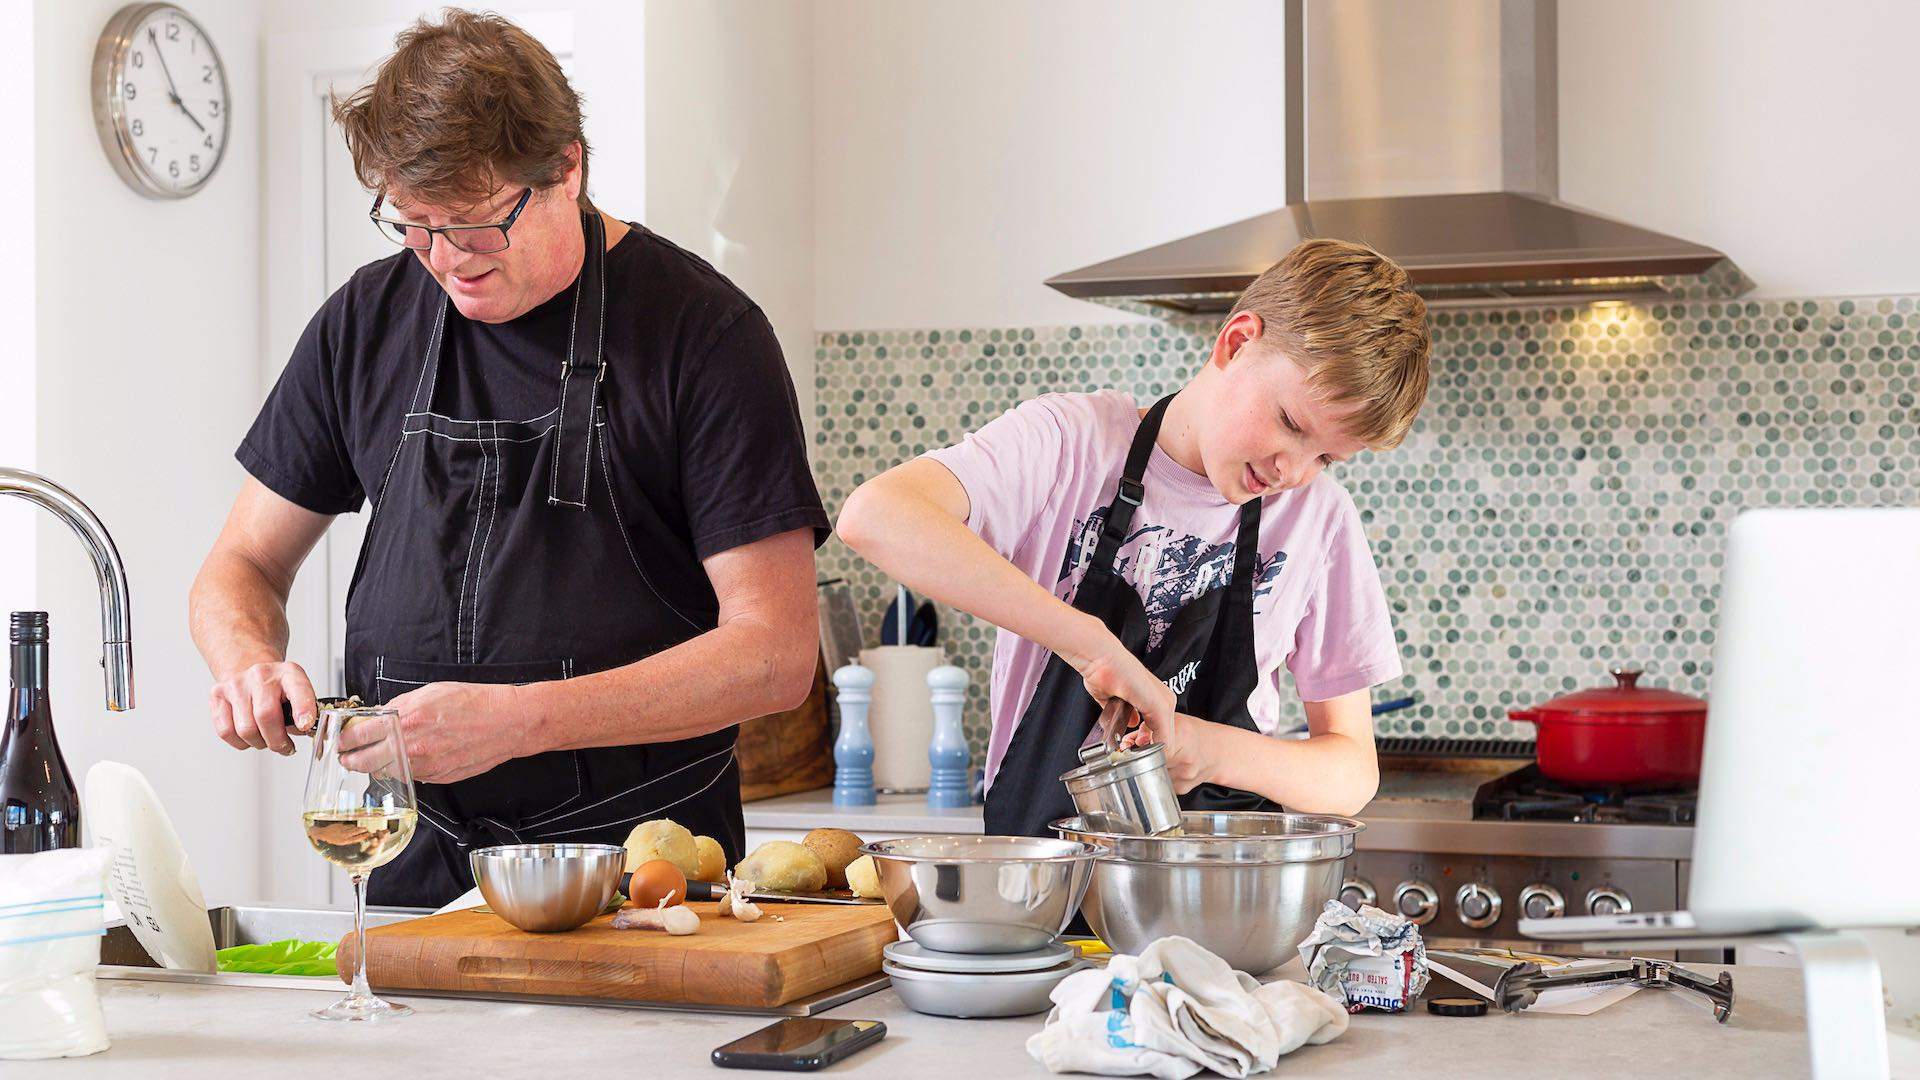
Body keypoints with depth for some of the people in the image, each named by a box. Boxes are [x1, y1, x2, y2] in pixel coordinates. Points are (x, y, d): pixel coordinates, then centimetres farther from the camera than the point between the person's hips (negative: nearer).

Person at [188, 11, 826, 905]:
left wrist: (519, 718, -19)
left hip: (641, 867, -3)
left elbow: (778, 651, -9)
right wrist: (248, 662, -5)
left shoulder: (703, 329, -5)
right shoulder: (368, 319, 9)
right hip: (413, 866, 4)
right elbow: (244, 567, 18)